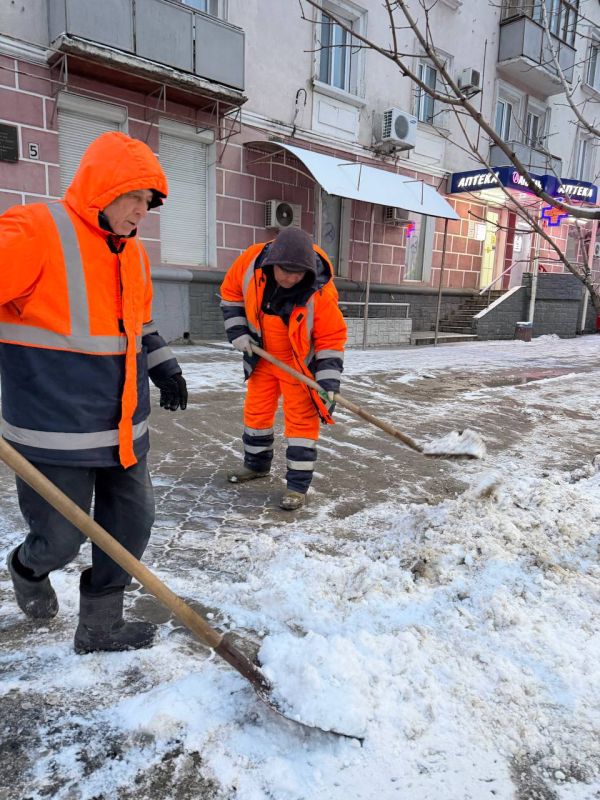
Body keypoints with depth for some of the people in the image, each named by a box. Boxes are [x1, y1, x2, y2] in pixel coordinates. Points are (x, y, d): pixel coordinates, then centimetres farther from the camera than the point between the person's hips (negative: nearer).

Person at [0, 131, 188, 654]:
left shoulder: (132, 250, 11)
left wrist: (164, 366, 16)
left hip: (124, 427, 7)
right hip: (58, 430, -7)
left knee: (133, 522, 11)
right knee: (61, 539, 5)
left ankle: (100, 626, 31)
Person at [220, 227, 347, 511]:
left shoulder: (320, 292, -30)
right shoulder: (251, 261, -21)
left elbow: (331, 339, -20)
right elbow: (231, 292, -1)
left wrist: (328, 382, -25)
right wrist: (237, 331, -8)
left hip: (301, 361, -4)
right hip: (262, 355, 4)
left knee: (302, 418, -2)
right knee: (256, 410, 16)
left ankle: (298, 484, 9)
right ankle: (256, 464, 38)